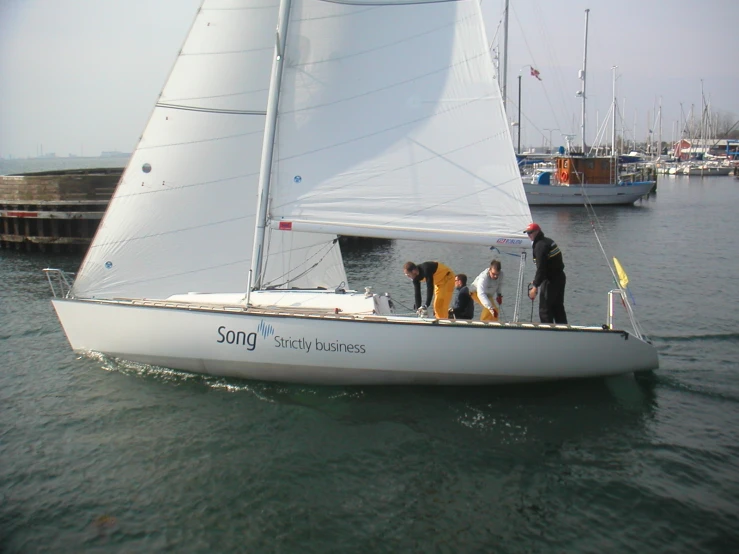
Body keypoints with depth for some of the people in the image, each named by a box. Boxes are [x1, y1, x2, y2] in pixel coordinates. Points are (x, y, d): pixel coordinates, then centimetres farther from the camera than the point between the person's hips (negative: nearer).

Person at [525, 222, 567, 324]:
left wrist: (535, 287, -24)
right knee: (558, 308, 19)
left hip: (551, 281, -10)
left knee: (544, 310, -3)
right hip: (560, 278, 10)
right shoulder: (548, 241, 14)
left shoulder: (540, 245, -17)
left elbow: (541, 268, -24)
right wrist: (536, 281, 21)